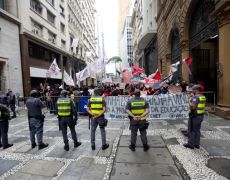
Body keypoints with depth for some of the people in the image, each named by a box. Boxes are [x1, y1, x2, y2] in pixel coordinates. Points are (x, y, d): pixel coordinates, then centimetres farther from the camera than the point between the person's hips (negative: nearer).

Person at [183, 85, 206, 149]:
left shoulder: (195, 97, -21)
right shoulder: (203, 97, 7)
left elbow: (193, 107, -30)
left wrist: (189, 101, -13)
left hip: (194, 116, -9)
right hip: (200, 115, 9)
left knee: (191, 130, 3)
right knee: (197, 130, 16)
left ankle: (190, 144, 12)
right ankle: (196, 144, 24)